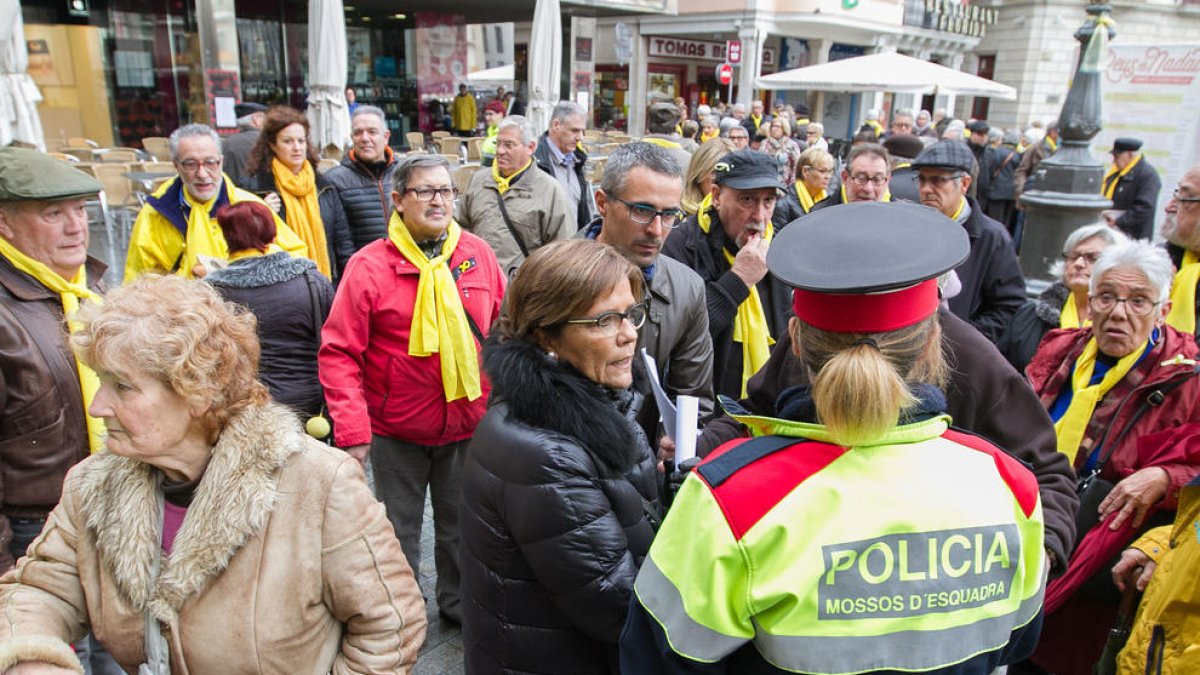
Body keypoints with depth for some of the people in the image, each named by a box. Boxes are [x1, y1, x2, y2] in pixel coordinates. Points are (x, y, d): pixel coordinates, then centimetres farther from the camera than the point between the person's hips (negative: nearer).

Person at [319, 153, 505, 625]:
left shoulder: (478, 254, -3)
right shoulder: (369, 265, -13)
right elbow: (338, 352, -12)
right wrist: (351, 429, -17)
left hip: (467, 423, 3)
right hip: (396, 430, -2)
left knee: (462, 523, 20)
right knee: (399, 530, 16)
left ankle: (460, 604, 43)